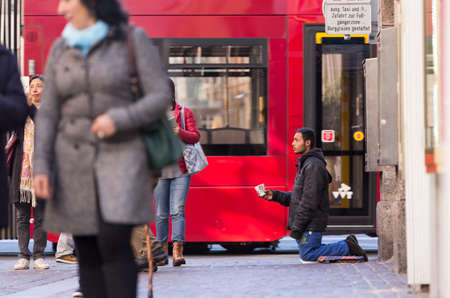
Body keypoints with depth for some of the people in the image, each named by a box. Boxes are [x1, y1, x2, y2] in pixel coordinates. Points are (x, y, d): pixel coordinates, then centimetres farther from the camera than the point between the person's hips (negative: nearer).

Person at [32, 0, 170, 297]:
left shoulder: (134, 40, -6)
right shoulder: (61, 49, 4)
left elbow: (161, 98, -9)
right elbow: (49, 115, 4)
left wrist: (118, 120, -24)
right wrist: (41, 169, -6)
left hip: (121, 156, -4)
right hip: (76, 161, 4)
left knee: (114, 245, -18)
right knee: (88, 253, 2)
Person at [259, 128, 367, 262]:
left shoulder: (314, 166, -17)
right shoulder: (305, 165, 18)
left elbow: (309, 200, -22)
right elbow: (297, 196, 19)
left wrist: (296, 228, -20)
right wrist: (275, 195, 5)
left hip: (311, 225, -10)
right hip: (308, 225, 10)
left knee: (308, 255, -9)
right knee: (308, 254, 13)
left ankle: (347, 247, -3)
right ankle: (347, 246, 13)